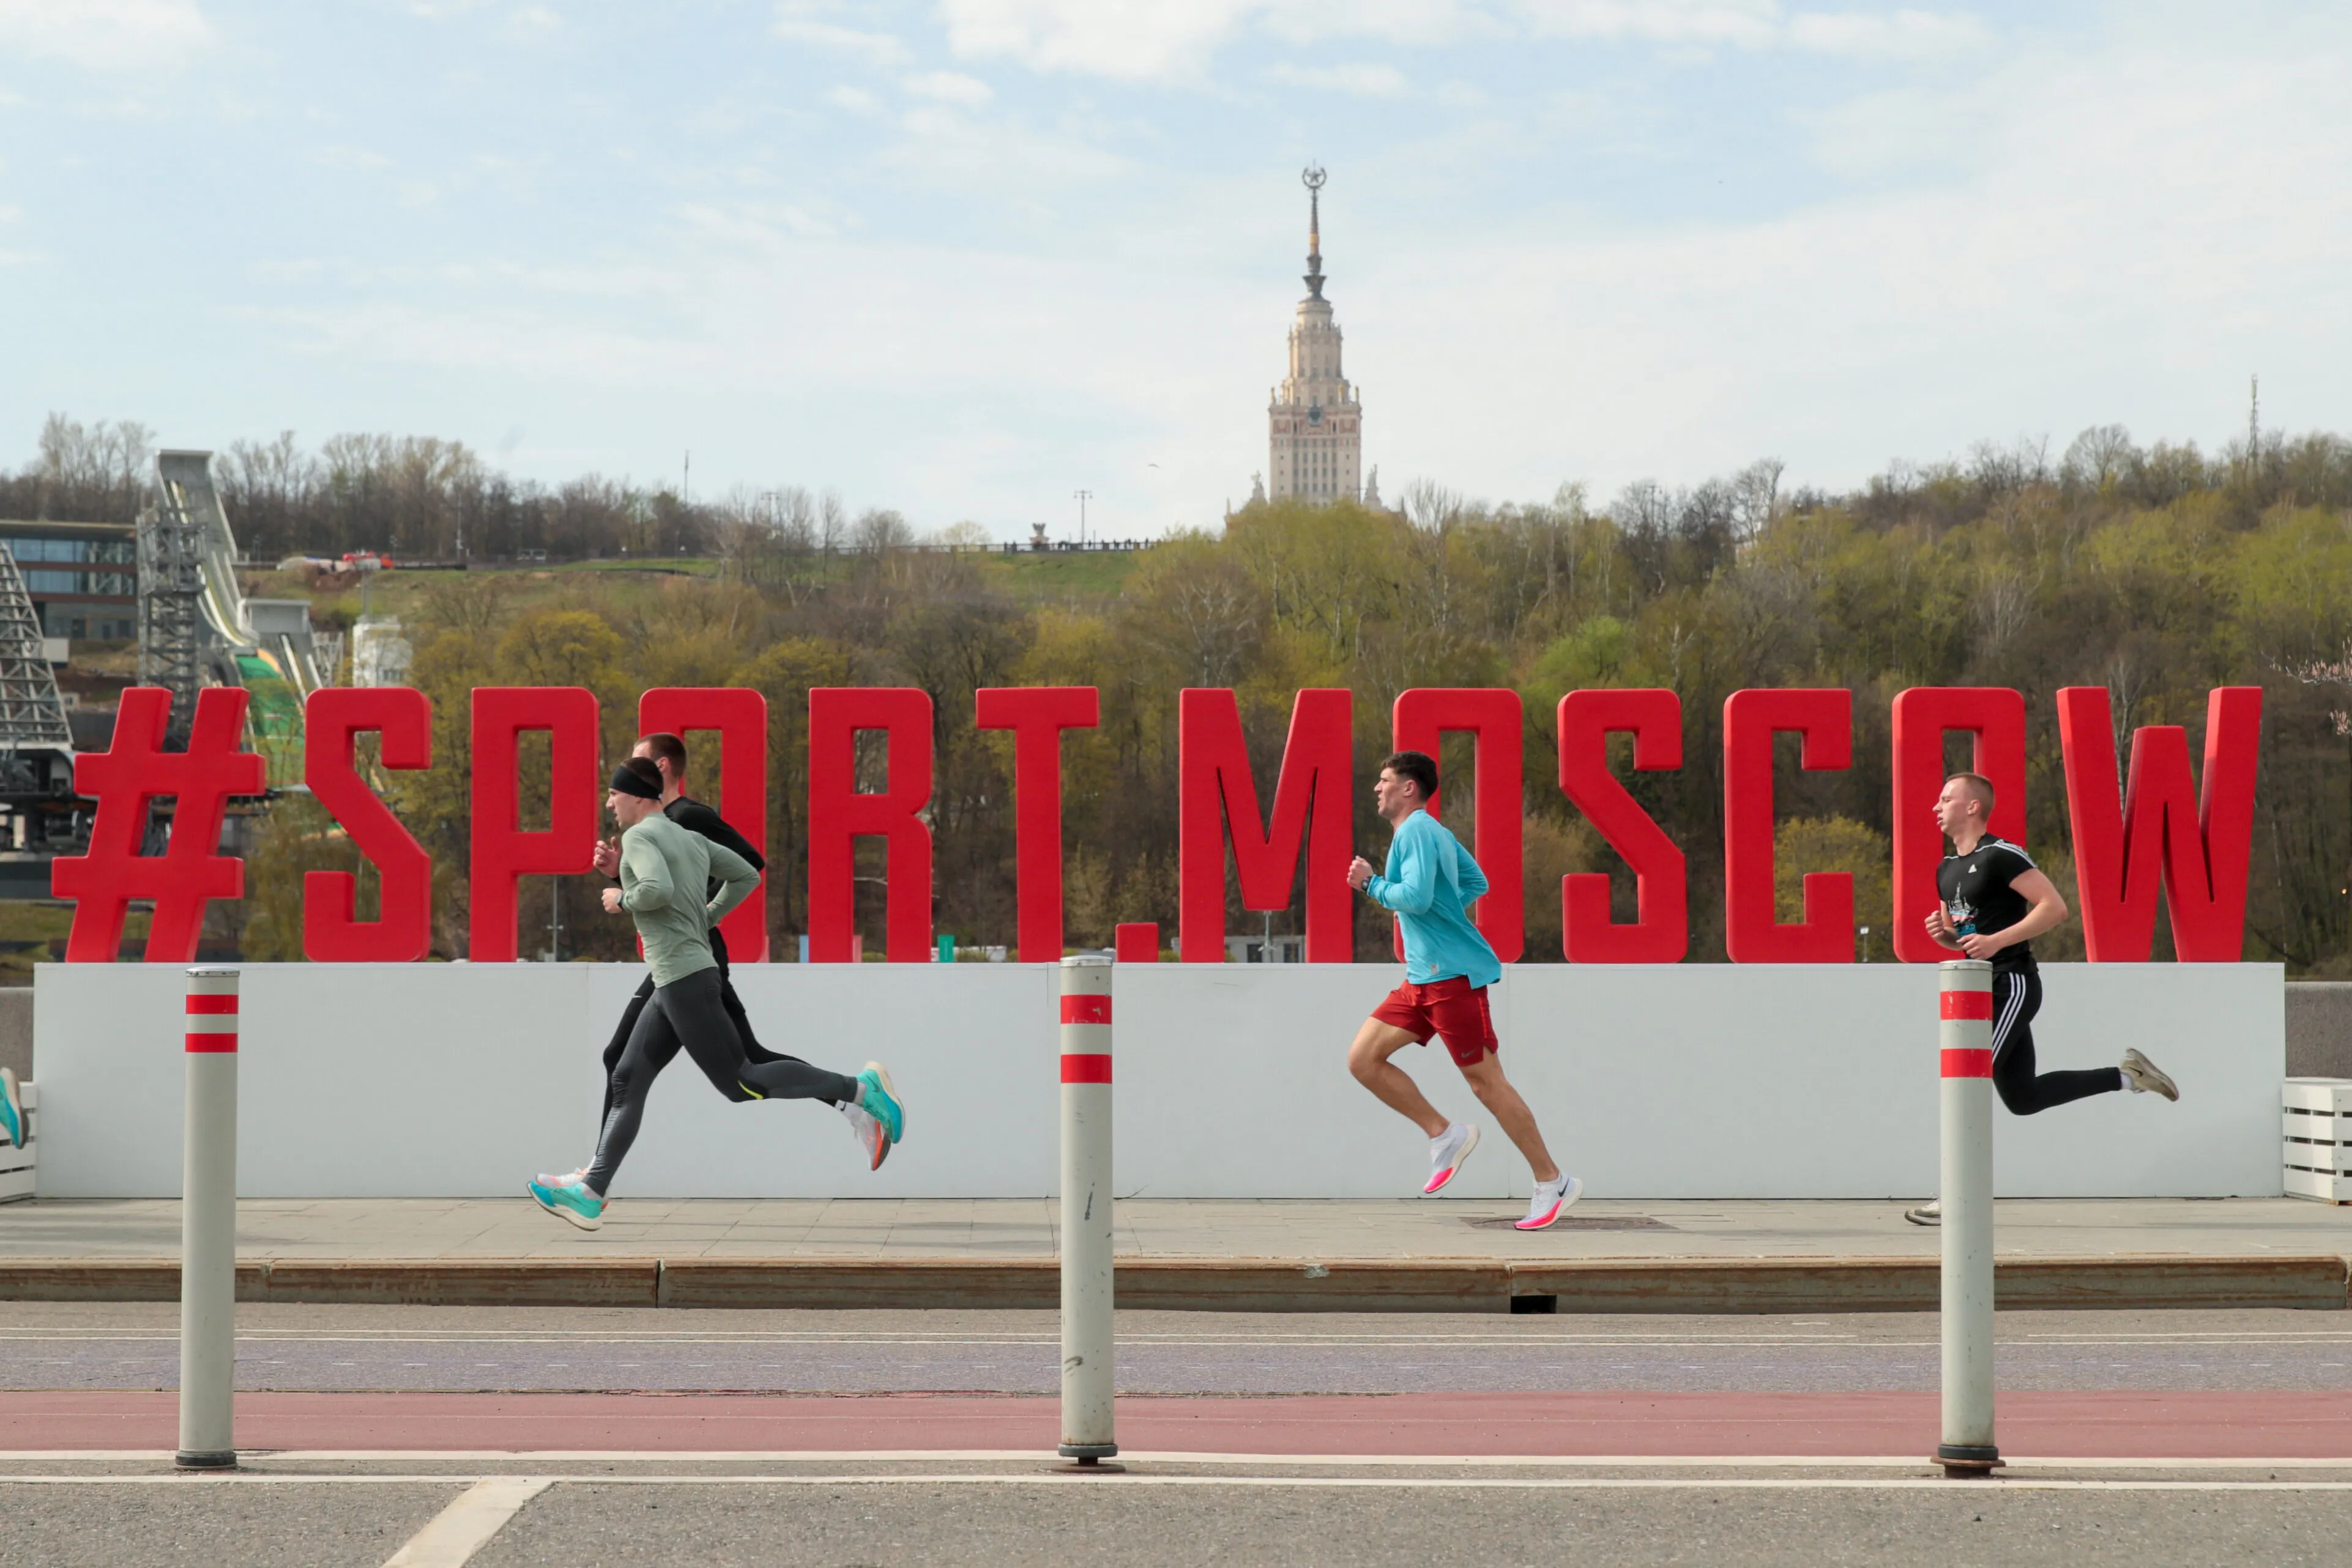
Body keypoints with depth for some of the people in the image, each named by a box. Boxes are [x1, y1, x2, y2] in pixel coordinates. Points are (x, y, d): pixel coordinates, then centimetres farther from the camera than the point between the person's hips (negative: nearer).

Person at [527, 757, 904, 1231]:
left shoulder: (639, 836, -10)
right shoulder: (691, 839, 17)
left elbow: (658, 890, -28)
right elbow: (747, 876, 22)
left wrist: (622, 899, -9)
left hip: (686, 979, -10)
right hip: (673, 983, 10)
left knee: (741, 1083, -8)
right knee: (627, 1082, 5)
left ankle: (860, 1088, -7)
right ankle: (590, 1195, 1)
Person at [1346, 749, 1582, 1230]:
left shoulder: (1416, 830, -13)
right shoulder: (1435, 832, 17)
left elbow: (1416, 897, -25)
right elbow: (1476, 882, 28)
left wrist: (1372, 884, -10)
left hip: (1451, 973, -10)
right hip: (1424, 976, 10)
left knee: (1485, 1081, -6)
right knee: (1362, 1059, 4)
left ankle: (1553, 1182, 2)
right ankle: (1444, 1135, 10)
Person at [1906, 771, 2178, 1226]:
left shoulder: (2001, 856, -12)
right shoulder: (1947, 870, 15)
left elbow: (2054, 907, -19)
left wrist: (1996, 941, -24)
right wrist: (1943, 932, 2)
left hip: (2012, 985, -10)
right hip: (1985, 988, 10)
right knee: (2023, 1098, 11)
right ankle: (2128, 1076, 23)